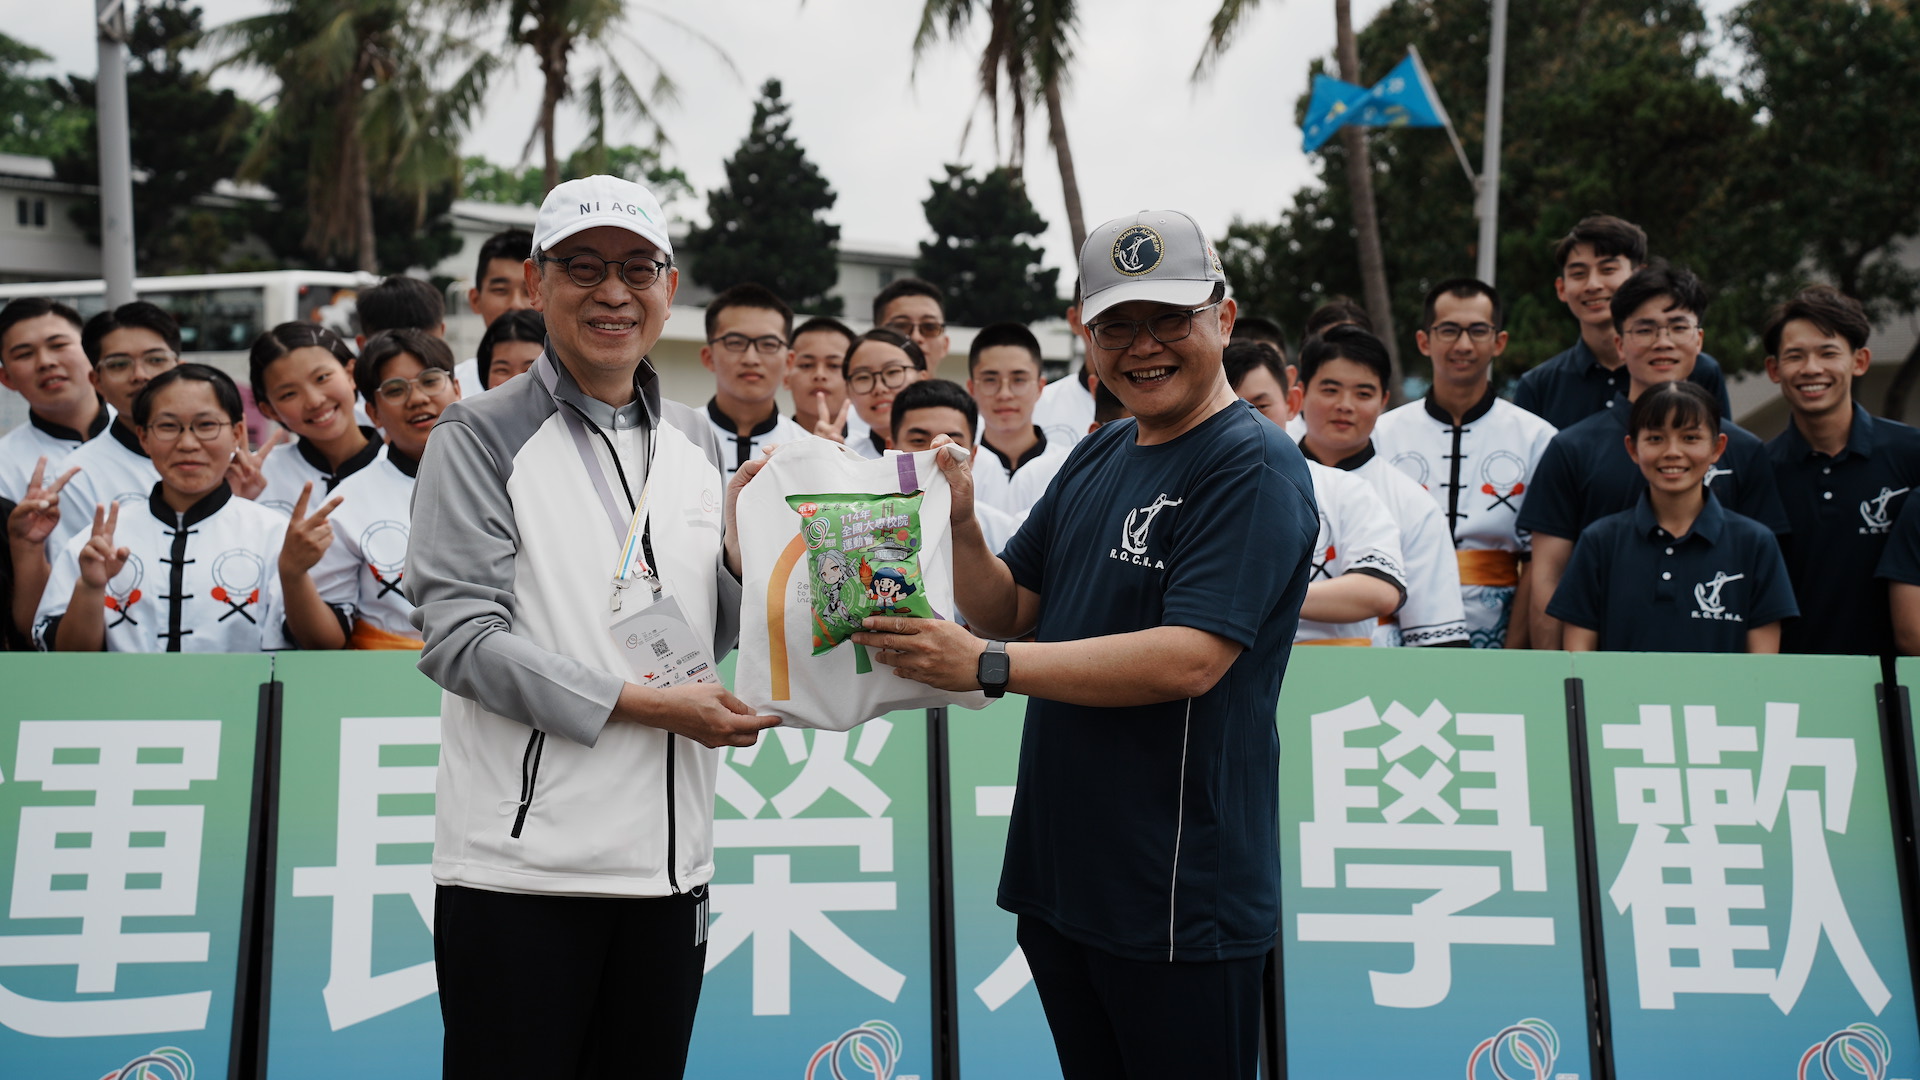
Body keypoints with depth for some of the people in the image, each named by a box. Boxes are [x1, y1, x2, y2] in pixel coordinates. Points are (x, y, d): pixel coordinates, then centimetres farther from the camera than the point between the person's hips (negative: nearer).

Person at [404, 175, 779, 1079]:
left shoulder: (694, 440, 12)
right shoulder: (482, 436, -4)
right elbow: (460, 639, -12)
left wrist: (738, 545, -3)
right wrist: (642, 705, -17)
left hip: (669, 859, 5)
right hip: (523, 866, -5)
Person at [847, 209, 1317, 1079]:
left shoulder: (1253, 466, -13)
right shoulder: (1097, 458, 12)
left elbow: (1188, 659, -24)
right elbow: (1011, 609, 13)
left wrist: (983, 667, -26)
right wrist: (956, 528, -7)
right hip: (1056, 876, 8)